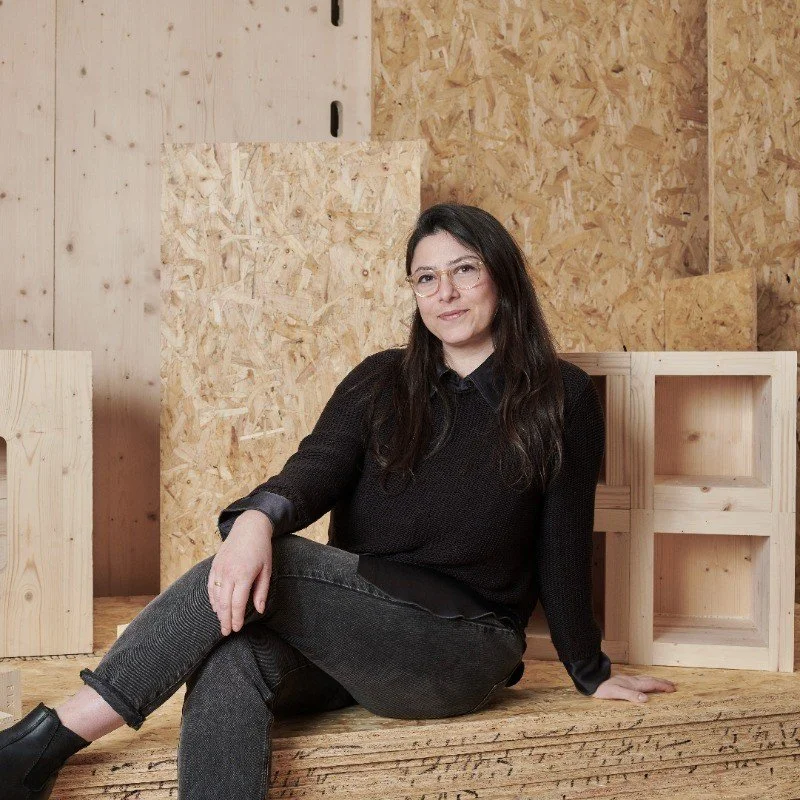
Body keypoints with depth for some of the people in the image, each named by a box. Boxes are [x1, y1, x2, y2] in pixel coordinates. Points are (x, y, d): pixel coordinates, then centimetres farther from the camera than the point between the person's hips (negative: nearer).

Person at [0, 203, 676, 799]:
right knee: (230, 665, -31)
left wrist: (592, 674, 12)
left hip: (462, 651, -4)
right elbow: (318, 466, -6)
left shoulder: (563, 397, 3)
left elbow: (563, 545, 5)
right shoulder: (381, 381, 12)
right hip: (349, 626, 4)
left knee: (272, 569, -29)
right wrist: (257, 517, -28)